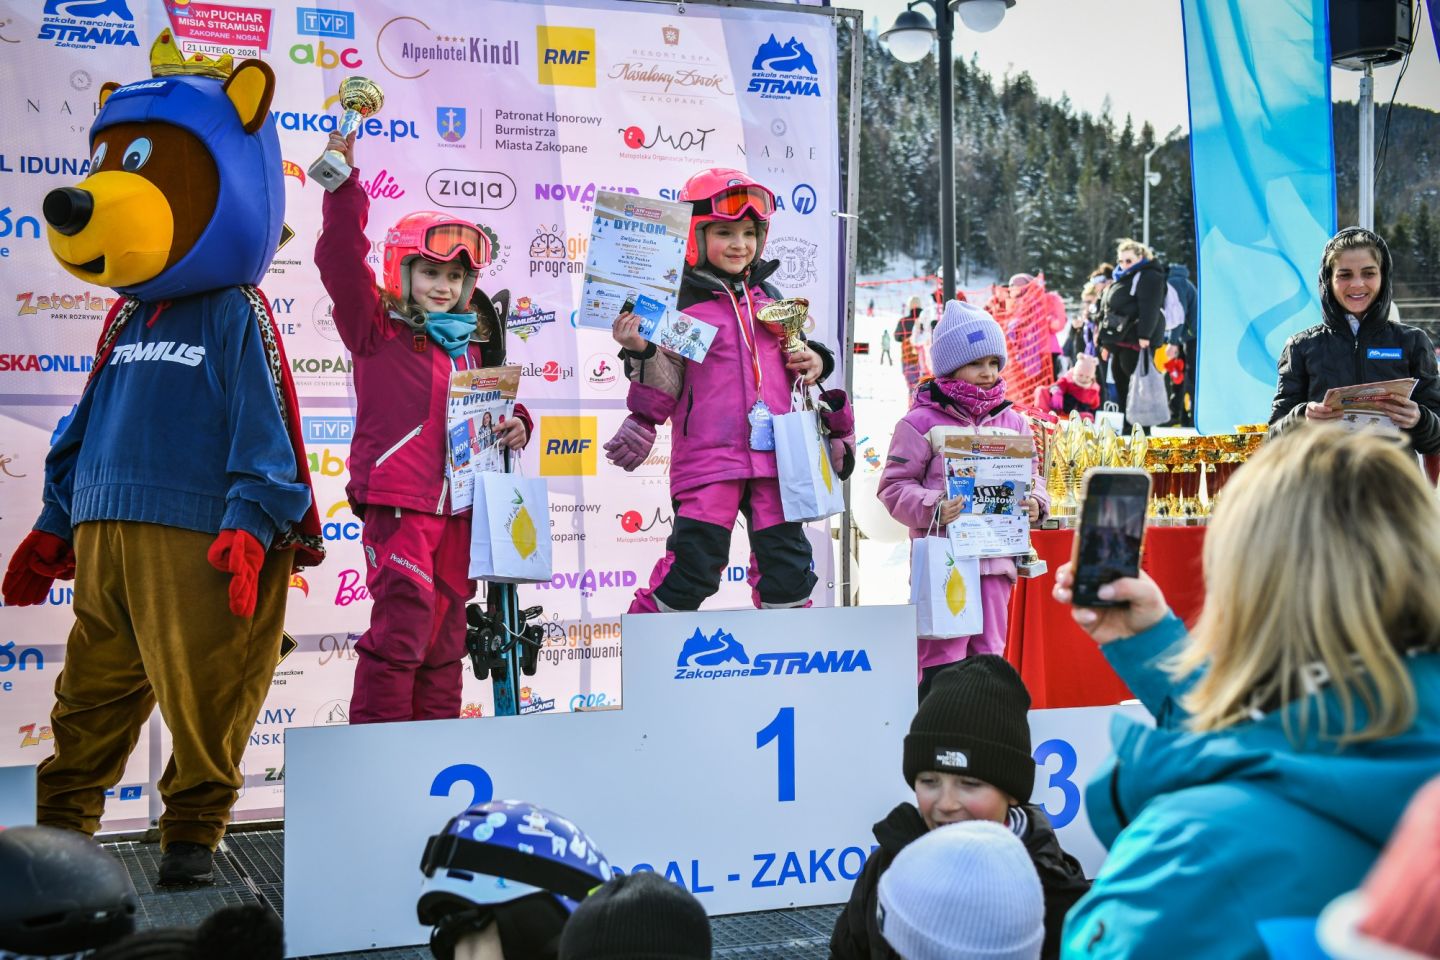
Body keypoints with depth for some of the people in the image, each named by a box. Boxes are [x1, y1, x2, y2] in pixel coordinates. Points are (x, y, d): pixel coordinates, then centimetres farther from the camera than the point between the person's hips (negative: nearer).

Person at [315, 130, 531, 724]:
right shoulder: (377, 330, 1)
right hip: (398, 502, -6)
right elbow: (341, 263, -12)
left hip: (458, 505, 6)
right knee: (403, 619, -15)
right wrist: (342, 184, -20)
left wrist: (513, 425, 4)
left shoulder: (470, 344, 17)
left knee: (446, 628, 12)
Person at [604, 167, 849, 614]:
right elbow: (663, 389, -5)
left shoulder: (768, 298, 14)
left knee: (787, 563, 7)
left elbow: (792, 356, 28)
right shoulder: (679, 303, -3)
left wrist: (813, 362, 7)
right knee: (694, 561, -7)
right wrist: (641, 351, -23)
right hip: (708, 458, -5)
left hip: (772, 455, 5)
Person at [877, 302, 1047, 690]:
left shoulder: (1013, 422, 12)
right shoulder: (922, 421, -3)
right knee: (942, 656, -6)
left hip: (997, 555, 5)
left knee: (989, 652, 11)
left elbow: (1032, 476, 18)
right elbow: (895, 486, -4)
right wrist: (932, 509, -21)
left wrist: (1035, 503, -4)